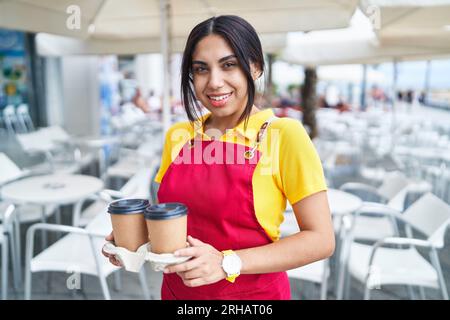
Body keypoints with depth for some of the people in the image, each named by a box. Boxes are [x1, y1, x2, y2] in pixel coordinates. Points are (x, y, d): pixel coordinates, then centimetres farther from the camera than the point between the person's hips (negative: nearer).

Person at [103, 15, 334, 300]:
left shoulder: (283, 134, -17)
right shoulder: (178, 136, -3)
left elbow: (321, 239, -16)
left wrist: (228, 263, -25)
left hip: (252, 291, -4)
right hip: (177, 289, 5)